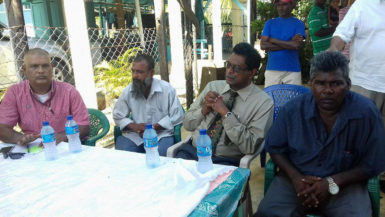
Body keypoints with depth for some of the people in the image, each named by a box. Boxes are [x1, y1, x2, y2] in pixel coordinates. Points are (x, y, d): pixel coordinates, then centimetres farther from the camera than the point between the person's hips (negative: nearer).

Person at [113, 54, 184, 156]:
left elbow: (177, 116, -5)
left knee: (160, 153, -32)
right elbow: (118, 116, 10)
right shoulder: (128, 91, 2)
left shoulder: (167, 89, -6)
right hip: (135, 135, 2)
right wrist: (133, 126, -10)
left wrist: (154, 127, -14)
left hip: (161, 134, -2)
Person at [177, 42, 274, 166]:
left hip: (225, 160, -2)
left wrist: (226, 113, -15)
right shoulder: (212, 86, 9)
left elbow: (250, 147, -12)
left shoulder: (263, 102, -4)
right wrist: (204, 109, -7)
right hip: (191, 151, 3)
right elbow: (187, 124, 12)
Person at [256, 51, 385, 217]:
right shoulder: (292, 110, -6)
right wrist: (295, 177, -10)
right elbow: (275, 147, 5)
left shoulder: (367, 113, -10)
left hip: (344, 184, 1)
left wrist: (332, 183, -15)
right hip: (296, 179, 0)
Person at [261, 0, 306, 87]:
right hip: (272, 69, 2)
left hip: (293, 70, -1)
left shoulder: (298, 23, 7)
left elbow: (296, 45, -9)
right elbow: (263, 45, -1)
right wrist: (288, 44, -5)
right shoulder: (270, 23, 12)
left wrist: (273, 40, -3)